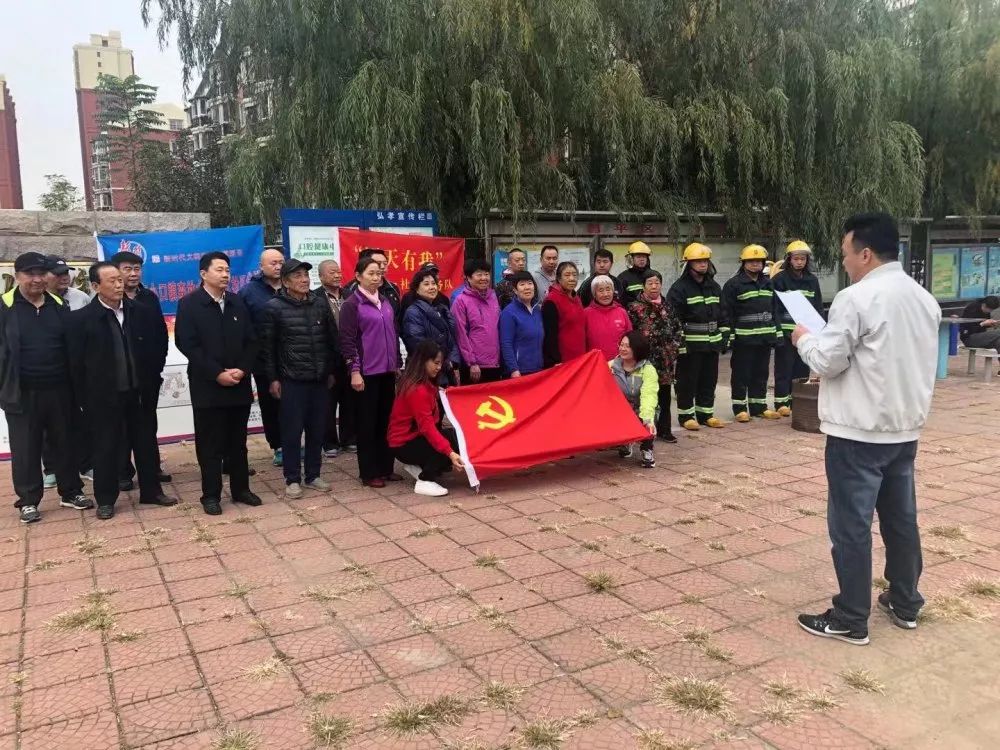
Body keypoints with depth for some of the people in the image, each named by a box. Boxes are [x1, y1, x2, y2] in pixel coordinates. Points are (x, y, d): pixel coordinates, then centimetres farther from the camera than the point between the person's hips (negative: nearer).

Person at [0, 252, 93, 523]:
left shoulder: (58, 305, 6)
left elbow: (70, 348, 9)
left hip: (58, 390, 3)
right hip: (22, 393, -3)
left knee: (65, 443, 13)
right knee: (25, 449, 7)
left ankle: (70, 492, 26)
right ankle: (28, 500, 19)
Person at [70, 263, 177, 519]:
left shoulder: (141, 312, 0)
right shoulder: (82, 318, -8)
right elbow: (76, 362, -5)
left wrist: (153, 377, 3)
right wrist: (85, 398, -6)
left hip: (140, 392, 3)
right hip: (104, 396, -3)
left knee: (146, 443, 12)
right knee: (106, 448, 8)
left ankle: (151, 491, 26)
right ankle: (105, 499, 21)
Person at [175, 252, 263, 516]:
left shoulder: (237, 302, 10)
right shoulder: (189, 304, -4)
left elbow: (251, 341, 7)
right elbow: (187, 345, -11)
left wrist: (242, 369, -9)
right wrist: (217, 374, -16)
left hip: (239, 385, 4)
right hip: (207, 387, -4)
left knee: (237, 442, 12)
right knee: (210, 444, 3)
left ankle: (241, 489, 23)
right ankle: (211, 495, 13)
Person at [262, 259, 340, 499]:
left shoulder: (320, 304, 7)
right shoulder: (274, 307, -4)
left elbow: (332, 340, 12)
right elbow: (268, 346, -3)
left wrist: (331, 371, 10)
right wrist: (273, 378, -5)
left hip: (320, 379, 4)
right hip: (291, 380, -3)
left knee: (317, 430, 9)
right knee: (292, 431, 2)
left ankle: (313, 475, 21)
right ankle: (292, 479, 13)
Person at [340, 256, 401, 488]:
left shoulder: (385, 302, 12)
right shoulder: (352, 304, -6)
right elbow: (347, 341, -9)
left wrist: (397, 364, 16)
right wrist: (354, 371, -14)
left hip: (387, 370, 6)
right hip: (367, 372, -6)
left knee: (386, 420, 11)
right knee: (368, 423, 2)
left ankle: (386, 468, 21)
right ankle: (369, 473, 10)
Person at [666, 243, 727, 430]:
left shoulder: (714, 286, 13)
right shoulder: (679, 288, -9)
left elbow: (722, 314, 19)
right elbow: (673, 318, -14)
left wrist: (724, 336, 12)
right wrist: (678, 344, -18)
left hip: (712, 343, 7)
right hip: (689, 345, -6)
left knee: (709, 381, 13)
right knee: (687, 382, 1)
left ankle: (706, 413, 23)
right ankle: (685, 415, 12)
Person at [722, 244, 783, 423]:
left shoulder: (768, 283, 15)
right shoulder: (734, 284, -7)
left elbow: (774, 310, 20)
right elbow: (727, 313, -10)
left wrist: (777, 333, 15)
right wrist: (729, 336, -15)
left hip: (765, 337, 6)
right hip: (743, 339, -6)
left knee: (761, 373, 12)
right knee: (741, 374, 0)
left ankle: (759, 406, 21)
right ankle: (740, 408, 8)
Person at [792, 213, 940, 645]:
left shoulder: (856, 298, -17)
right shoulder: (925, 299, 9)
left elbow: (827, 362, -15)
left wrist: (804, 339, 4)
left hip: (859, 431, -8)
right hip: (906, 427, 8)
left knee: (851, 524, 0)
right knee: (901, 517, 17)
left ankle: (850, 619, 9)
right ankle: (905, 604, 30)